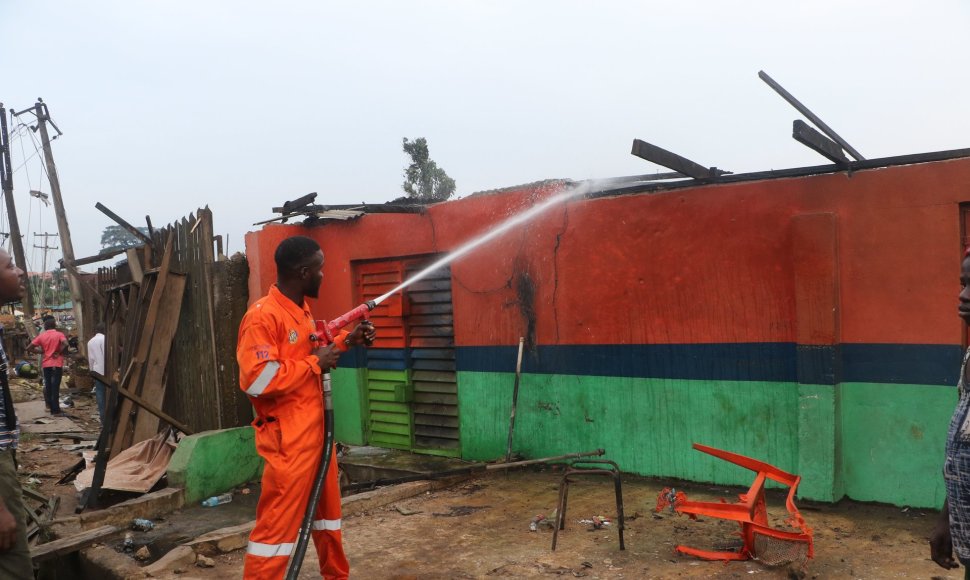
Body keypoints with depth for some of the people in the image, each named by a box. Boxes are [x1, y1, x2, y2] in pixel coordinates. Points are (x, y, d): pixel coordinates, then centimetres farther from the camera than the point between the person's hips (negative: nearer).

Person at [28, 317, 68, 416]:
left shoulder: (41, 336, 6)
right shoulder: (59, 334, -5)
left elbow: (29, 348, 4)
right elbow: (65, 344, -24)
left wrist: (41, 351, 12)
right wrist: (60, 352, -8)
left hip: (46, 364, 4)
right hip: (57, 364, -3)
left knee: (48, 386, 14)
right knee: (55, 387, -3)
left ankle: (50, 406, 19)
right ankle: (56, 410, -3)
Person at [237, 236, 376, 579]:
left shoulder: (301, 310, 10)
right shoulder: (262, 316, -19)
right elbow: (257, 379, -27)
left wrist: (346, 342, 11)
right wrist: (315, 364, -20)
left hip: (315, 430, 10)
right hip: (288, 440, -10)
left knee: (328, 508, 22)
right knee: (278, 522, -3)